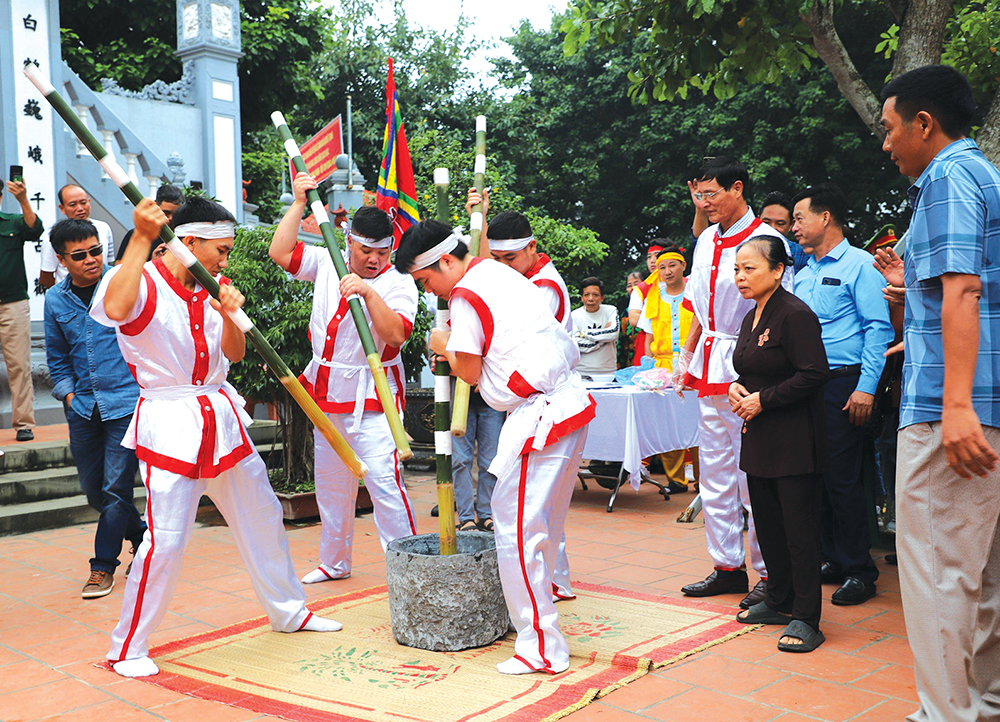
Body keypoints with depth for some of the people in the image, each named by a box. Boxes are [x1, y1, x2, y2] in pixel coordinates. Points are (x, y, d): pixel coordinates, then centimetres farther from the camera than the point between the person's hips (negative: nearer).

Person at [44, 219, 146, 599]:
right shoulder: (55, 300, 9)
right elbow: (57, 357, 19)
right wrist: (68, 395, 8)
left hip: (127, 400, -5)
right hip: (83, 408, 5)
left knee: (115, 488, -5)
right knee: (93, 490, 12)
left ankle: (104, 566, 9)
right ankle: (143, 536, 34)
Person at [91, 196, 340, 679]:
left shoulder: (211, 288, 9)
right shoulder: (143, 283, -12)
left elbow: (235, 354, 9)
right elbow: (116, 308, -36)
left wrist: (230, 314, -10)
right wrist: (142, 237, -36)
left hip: (222, 417, 8)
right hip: (169, 424, -7)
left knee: (262, 517, 17)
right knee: (166, 539, -11)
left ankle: (288, 611, 36)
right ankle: (127, 648, 9)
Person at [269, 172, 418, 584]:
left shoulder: (399, 283, -8)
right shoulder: (327, 264, 7)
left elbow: (396, 335, -21)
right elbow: (280, 252, 2)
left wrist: (368, 293, -31)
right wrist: (299, 203, 0)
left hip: (372, 397, -6)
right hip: (327, 394, 6)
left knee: (384, 481, -15)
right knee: (330, 483, 16)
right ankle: (334, 563, 32)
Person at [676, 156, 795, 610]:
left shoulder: (766, 240, -9)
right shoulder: (706, 241, 13)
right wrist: (687, 357, 17)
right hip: (710, 368, 8)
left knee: (753, 475, -4)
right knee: (714, 471, 11)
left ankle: (770, 572, 8)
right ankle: (727, 566, 21)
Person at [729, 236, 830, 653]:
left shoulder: (795, 315, -14)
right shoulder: (751, 317, 14)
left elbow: (813, 375, -19)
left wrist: (762, 399, -16)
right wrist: (737, 388, 3)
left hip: (794, 439, -9)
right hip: (759, 436, 9)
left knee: (799, 527, -4)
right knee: (767, 521, 14)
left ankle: (805, 618, 3)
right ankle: (779, 602, 27)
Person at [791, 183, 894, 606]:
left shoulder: (859, 266, -4)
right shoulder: (802, 274, 18)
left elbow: (878, 328, -10)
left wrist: (866, 387, -17)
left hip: (841, 385, -7)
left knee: (842, 477, -6)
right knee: (816, 476, 8)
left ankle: (859, 570, 4)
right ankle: (834, 560, 19)